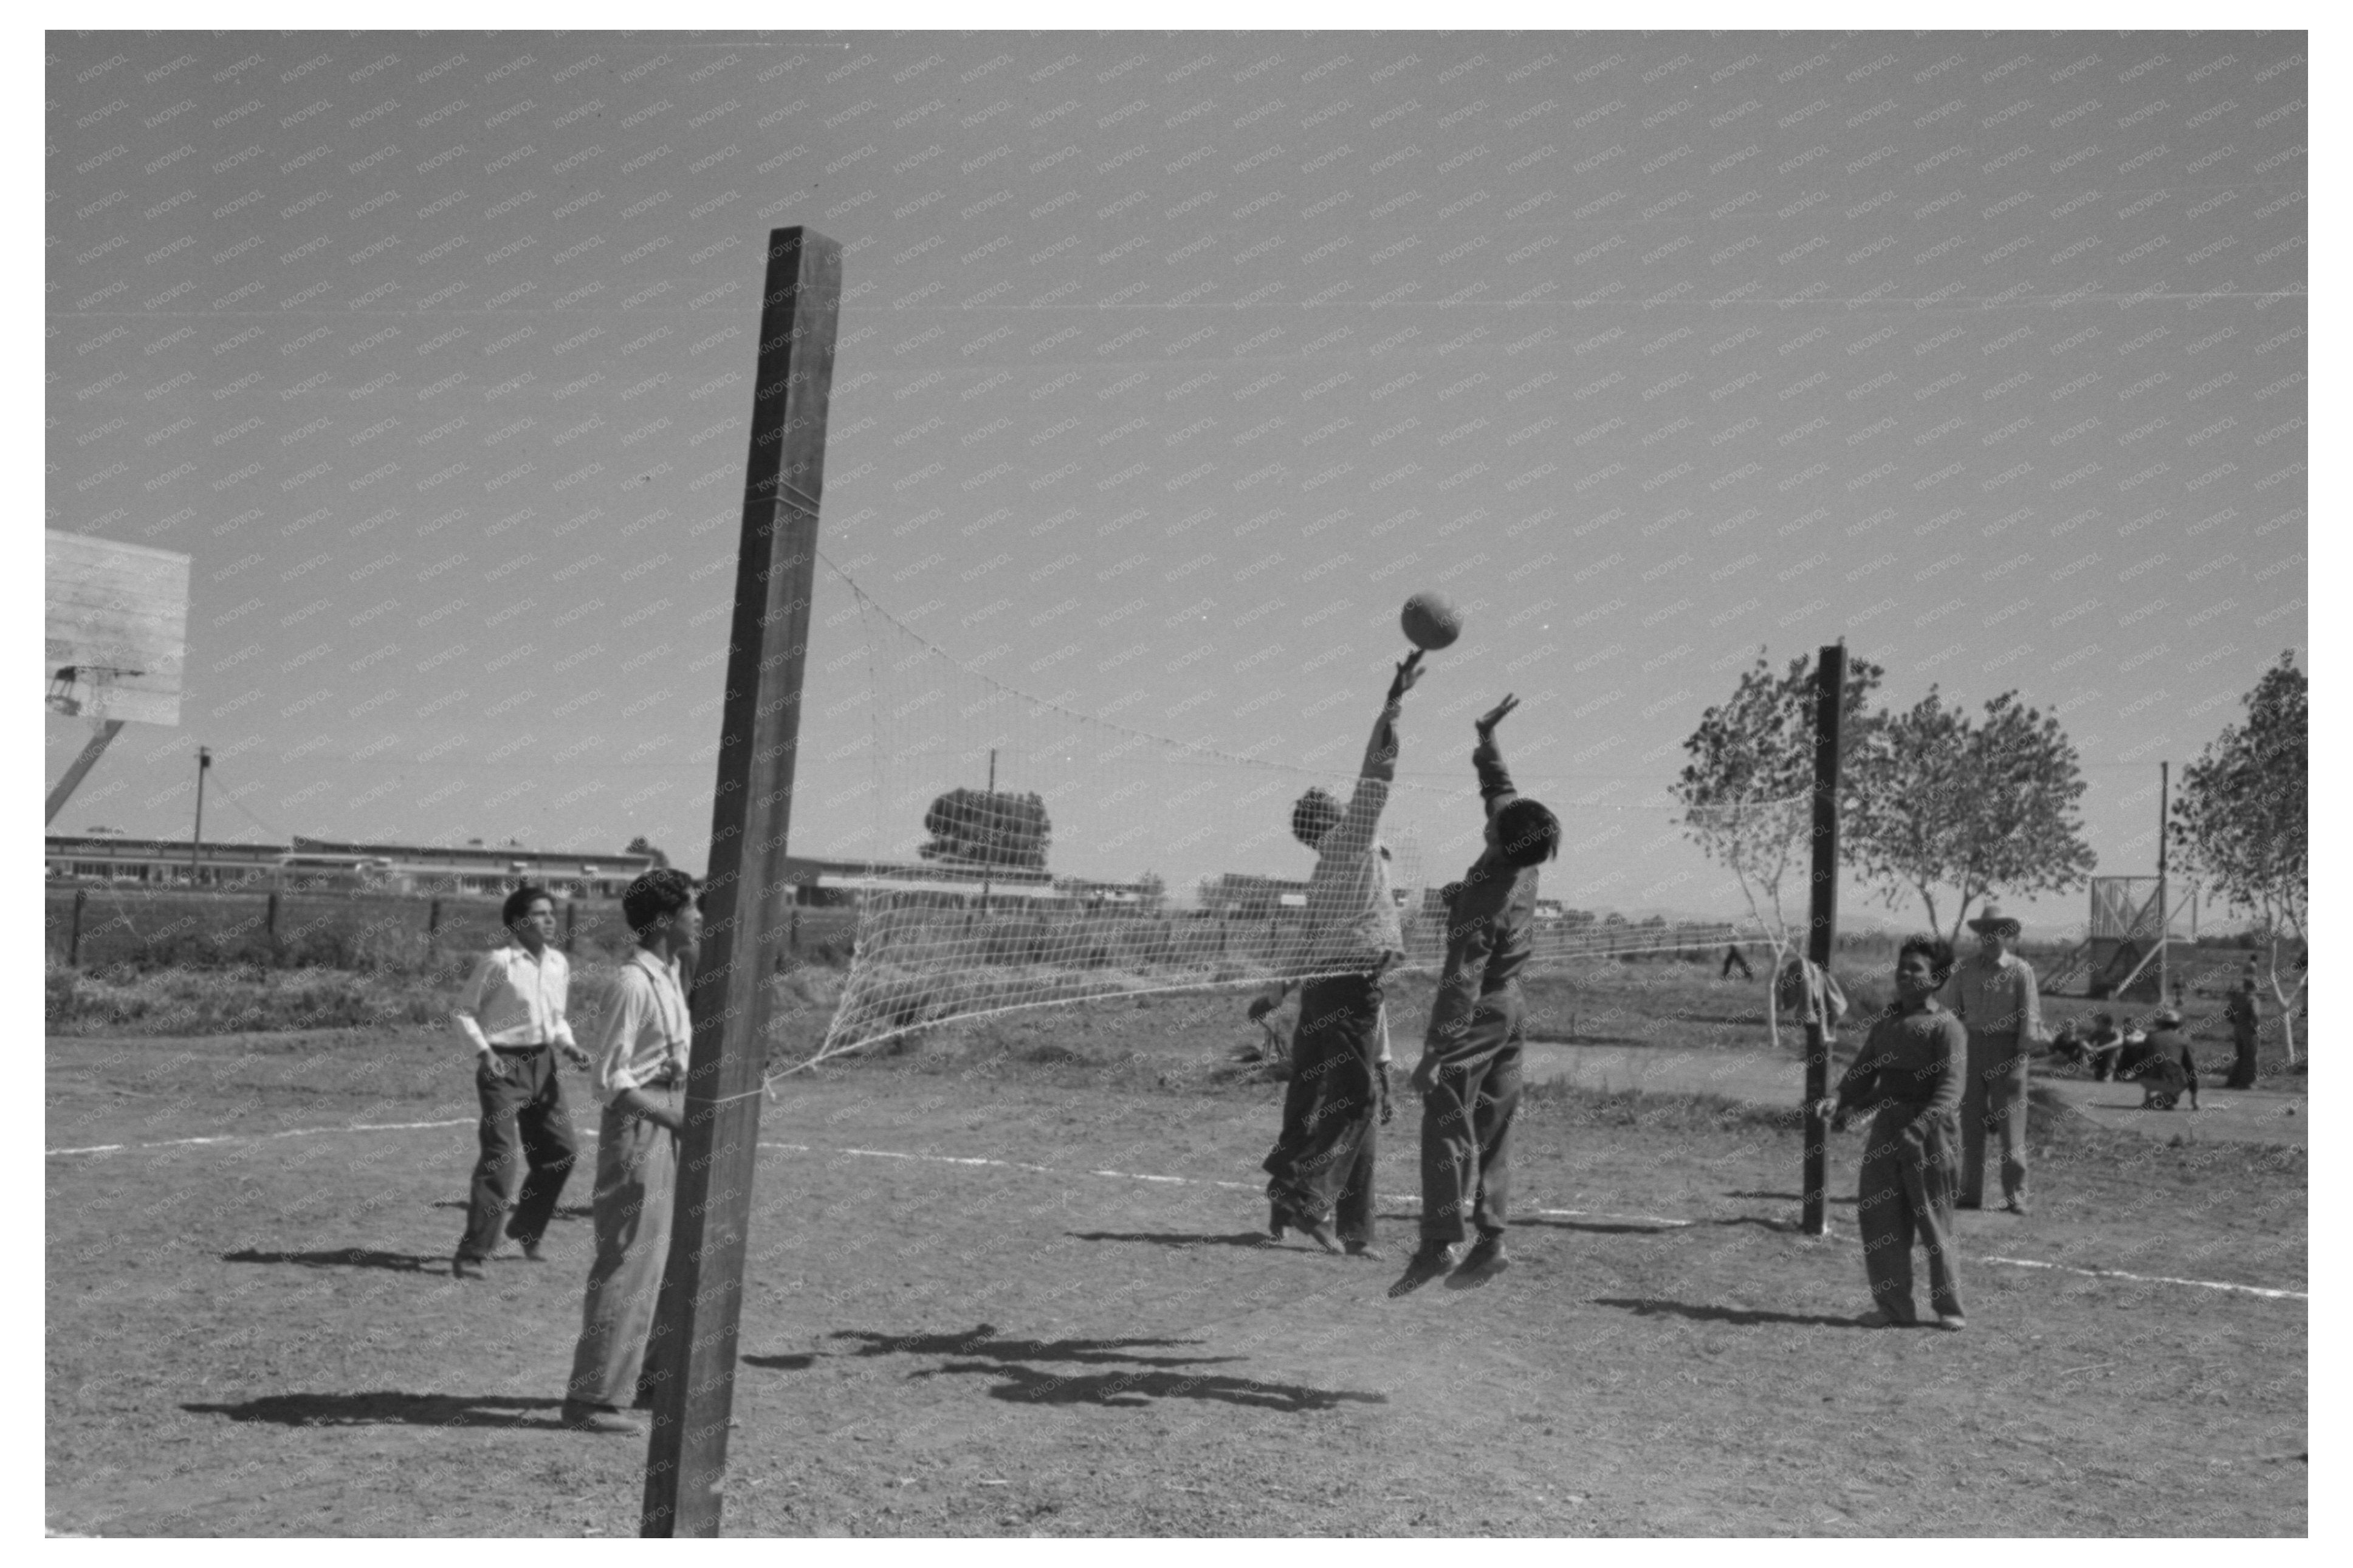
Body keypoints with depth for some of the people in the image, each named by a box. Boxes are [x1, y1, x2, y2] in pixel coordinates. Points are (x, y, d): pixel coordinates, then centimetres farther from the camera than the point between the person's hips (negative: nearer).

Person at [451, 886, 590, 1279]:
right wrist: (484, 1050, -16)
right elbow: (462, 1011, -5)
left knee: (563, 1149, 10)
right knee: (501, 1155, -13)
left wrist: (570, 1046, 1)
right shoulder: (497, 962, -12)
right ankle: (471, 1254, -7)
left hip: (542, 1063, 7)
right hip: (503, 1065, -7)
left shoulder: (558, 963, 7)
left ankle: (526, 1228, 33)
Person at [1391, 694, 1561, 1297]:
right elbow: (1500, 789, 15)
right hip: (1511, 1005, 9)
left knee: (1447, 1126, -7)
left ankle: (1440, 1241, -12)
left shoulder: (1485, 903, -26)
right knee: (1492, 1130, 11)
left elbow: (1461, 984, -26)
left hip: (1478, 1015, -9)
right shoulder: (1522, 863, -4)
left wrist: (1434, 1053, -25)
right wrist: (1487, 739, 16)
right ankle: (1490, 1240, 12)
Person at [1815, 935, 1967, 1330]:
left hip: (1930, 1134, -6)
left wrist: (1919, 1127, -31)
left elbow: (1949, 1088, -17)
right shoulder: (1885, 1024, 14)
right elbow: (1862, 1072, 14)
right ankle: (1894, 1307, 16)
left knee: (1933, 1223, 2)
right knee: (1878, 1219, 6)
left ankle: (1949, 1308, 17)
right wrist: (1840, 1101, -5)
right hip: (1885, 1129, 7)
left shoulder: (1946, 1027, -8)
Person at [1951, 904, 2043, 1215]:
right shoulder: (1965, 971, 9)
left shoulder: (2020, 971, -2)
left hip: (2007, 1048, -4)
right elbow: (1954, 1012, 13)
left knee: (2011, 1125, -3)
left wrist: (2019, 1055, -9)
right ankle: (1970, 1193, 12)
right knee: (1971, 1124, 5)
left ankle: (2016, 1196, 3)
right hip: (1972, 1047, 4)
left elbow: (2030, 1015, -4)